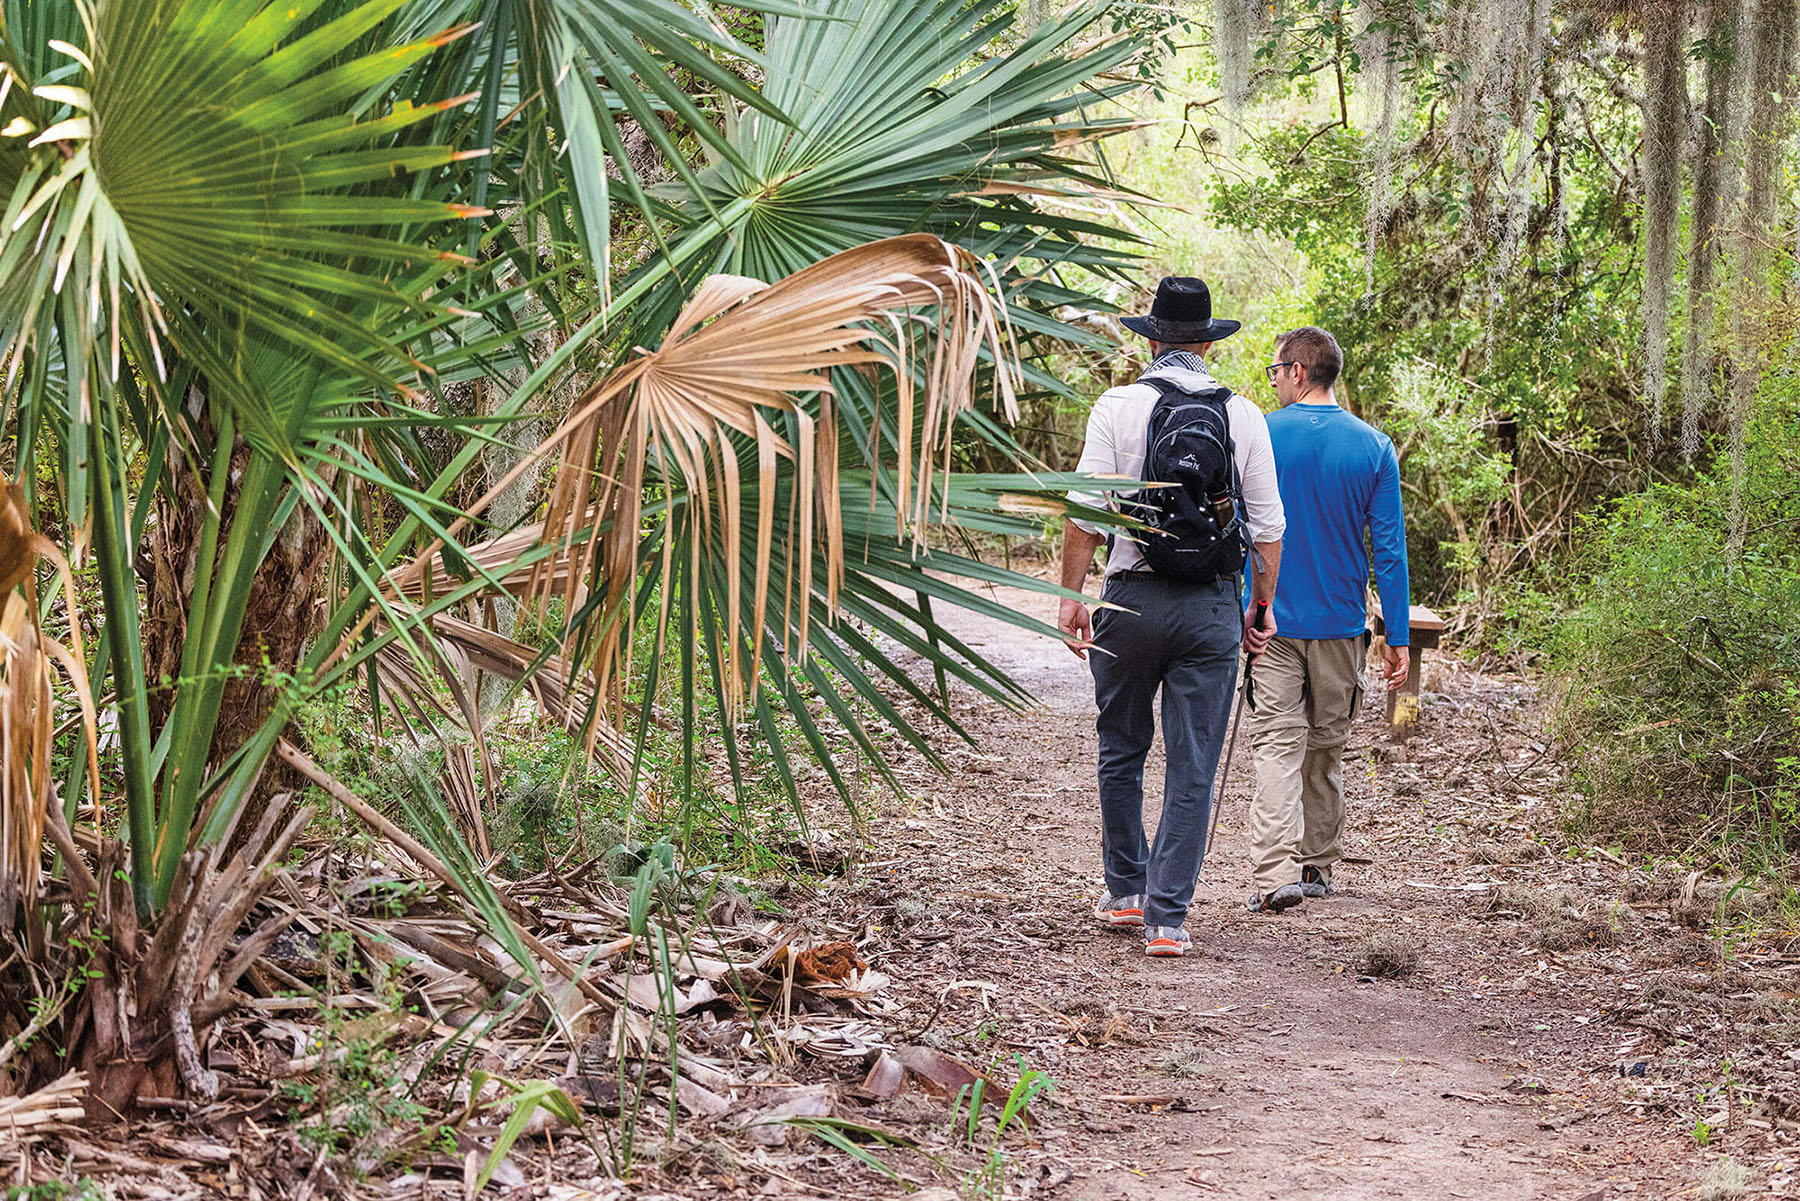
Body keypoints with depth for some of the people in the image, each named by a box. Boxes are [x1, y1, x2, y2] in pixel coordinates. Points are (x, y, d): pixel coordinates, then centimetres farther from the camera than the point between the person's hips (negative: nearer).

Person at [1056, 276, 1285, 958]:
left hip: (1132, 596, 0)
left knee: (1121, 751, 17)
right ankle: (1167, 918, 1)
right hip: (1213, 605, 1)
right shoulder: (1243, 416, 3)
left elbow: (1085, 511, -6)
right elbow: (1267, 525, 4)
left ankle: (1127, 892, 27)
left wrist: (1071, 594, 2)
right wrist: (1262, 610, 13)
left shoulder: (1118, 406, -2)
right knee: (1193, 768, 3)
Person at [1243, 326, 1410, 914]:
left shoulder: (1257, 437, -6)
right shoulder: (1373, 446, -1)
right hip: (1342, 622, 2)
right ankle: (1317, 866, 26)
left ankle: (1275, 873, -20)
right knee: (1327, 745, 16)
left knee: (1276, 744, -5)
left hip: (1272, 621, -2)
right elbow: (1389, 549, -2)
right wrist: (1398, 638, 2)